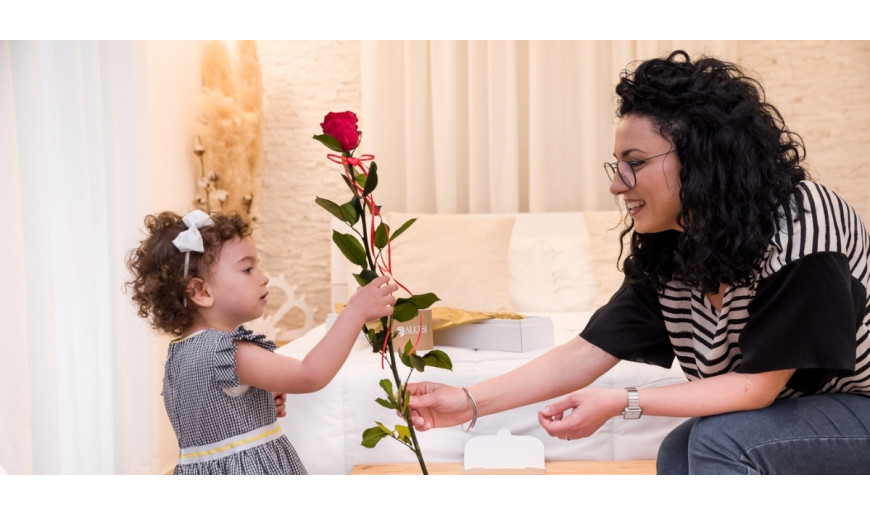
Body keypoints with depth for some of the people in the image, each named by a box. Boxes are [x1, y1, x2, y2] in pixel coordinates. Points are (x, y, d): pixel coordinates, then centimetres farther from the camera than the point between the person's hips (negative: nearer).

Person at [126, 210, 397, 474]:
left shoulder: (181, 351, 10)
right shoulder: (224, 349, -21)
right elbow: (310, 376, -28)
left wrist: (258, 410, 8)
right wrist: (356, 311, -25)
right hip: (246, 470, -10)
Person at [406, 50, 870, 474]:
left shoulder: (800, 227, -29)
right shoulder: (665, 255, -7)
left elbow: (757, 386, -25)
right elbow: (587, 353, -9)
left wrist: (620, 403, -31)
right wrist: (471, 402, -16)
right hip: (795, 413, 7)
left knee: (722, 438, -26)